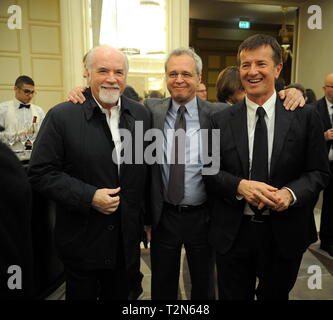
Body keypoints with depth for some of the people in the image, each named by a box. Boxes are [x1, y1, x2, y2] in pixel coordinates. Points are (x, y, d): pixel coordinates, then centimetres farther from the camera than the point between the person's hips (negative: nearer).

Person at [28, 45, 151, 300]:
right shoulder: (62, 116, -12)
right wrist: (89, 197, -21)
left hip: (127, 240, 3)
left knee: (120, 294, 23)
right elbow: (41, 173, -12)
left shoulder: (142, 114, 0)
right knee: (82, 294, 19)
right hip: (82, 240, -3)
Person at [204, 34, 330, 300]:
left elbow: (319, 172, -1)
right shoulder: (221, 120, -3)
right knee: (232, 296, 20)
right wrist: (239, 186, -19)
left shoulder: (305, 116, -4)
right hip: (233, 232, 1)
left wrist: (291, 193, -20)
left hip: (285, 233, 0)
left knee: (275, 295, 23)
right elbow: (209, 171, -1)